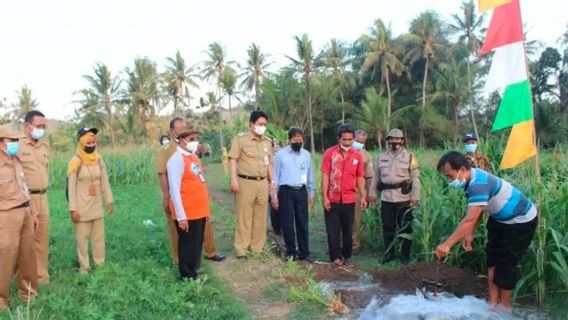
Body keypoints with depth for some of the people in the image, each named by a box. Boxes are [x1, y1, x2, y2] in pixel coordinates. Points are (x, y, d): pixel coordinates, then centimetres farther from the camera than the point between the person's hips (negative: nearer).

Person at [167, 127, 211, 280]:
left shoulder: (194, 157, 12)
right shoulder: (176, 160, -15)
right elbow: (174, 190, -18)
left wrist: (205, 209, 16)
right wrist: (181, 216, -20)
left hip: (199, 210, 8)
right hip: (187, 214, -8)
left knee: (197, 243, 18)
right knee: (188, 244, 5)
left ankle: (194, 273, 33)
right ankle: (188, 277, 19)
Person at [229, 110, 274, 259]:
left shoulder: (267, 142, 14)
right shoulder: (240, 138, -3)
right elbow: (233, 160, -6)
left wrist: (271, 182, 15)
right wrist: (233, 179, -16)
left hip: (262, 183, 5)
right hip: (245, 182, -5)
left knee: (260, 217, 10)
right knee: (244, 217, -1)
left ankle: (257, 247, 22)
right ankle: (241, 250, 6)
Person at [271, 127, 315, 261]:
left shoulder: (306, 155, 9)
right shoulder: (280, 154, -2)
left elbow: (310, 175, 13)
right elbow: (275, 175, -1)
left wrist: (311, 193, 11)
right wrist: (274, 195, -4)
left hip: (301, 191, 3)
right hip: (286, 191, -3)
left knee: (303, 223, 6)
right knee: (287, 223, 2)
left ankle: (304, 252, 16)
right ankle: (291, 252, 15)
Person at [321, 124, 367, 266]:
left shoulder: (357, 155, 2)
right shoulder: (329, 153, -6)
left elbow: (360, 178, 8)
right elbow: (325, 176, -6)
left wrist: (363, 197, 2)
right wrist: (325, 197, -10)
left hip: (349, 200, 2)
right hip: (332, 199, -2)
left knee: (348, 230, 12)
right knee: (333, 230, 5)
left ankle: (346, 256, 26)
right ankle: (335, 257, 17)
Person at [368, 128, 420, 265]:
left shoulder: (410, 157, 0)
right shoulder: (382, 157, 11)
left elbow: (415, 178, -4)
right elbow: (376, 177, 14)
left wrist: (415, 196, -10)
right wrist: (372, 193, 10)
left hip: (404, 198, -3)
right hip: (386, 198, 3)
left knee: (405, 227, 4)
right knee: (388, 227, 10)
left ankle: (405, 254, 16)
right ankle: (388, 252, 23)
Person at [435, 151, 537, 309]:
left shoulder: (478, 184, -36)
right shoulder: (472, 179, -7)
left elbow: (469, 220, -42)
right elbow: (475, 212, 4)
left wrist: (447, 244, -41)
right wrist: (470, 234, -1)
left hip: (521, 221, -9)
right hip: (500, 218, 9)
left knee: (506, 263, -1)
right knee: (492, 259, 9)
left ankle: (505, 306, 15)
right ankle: (493, 302, 17)